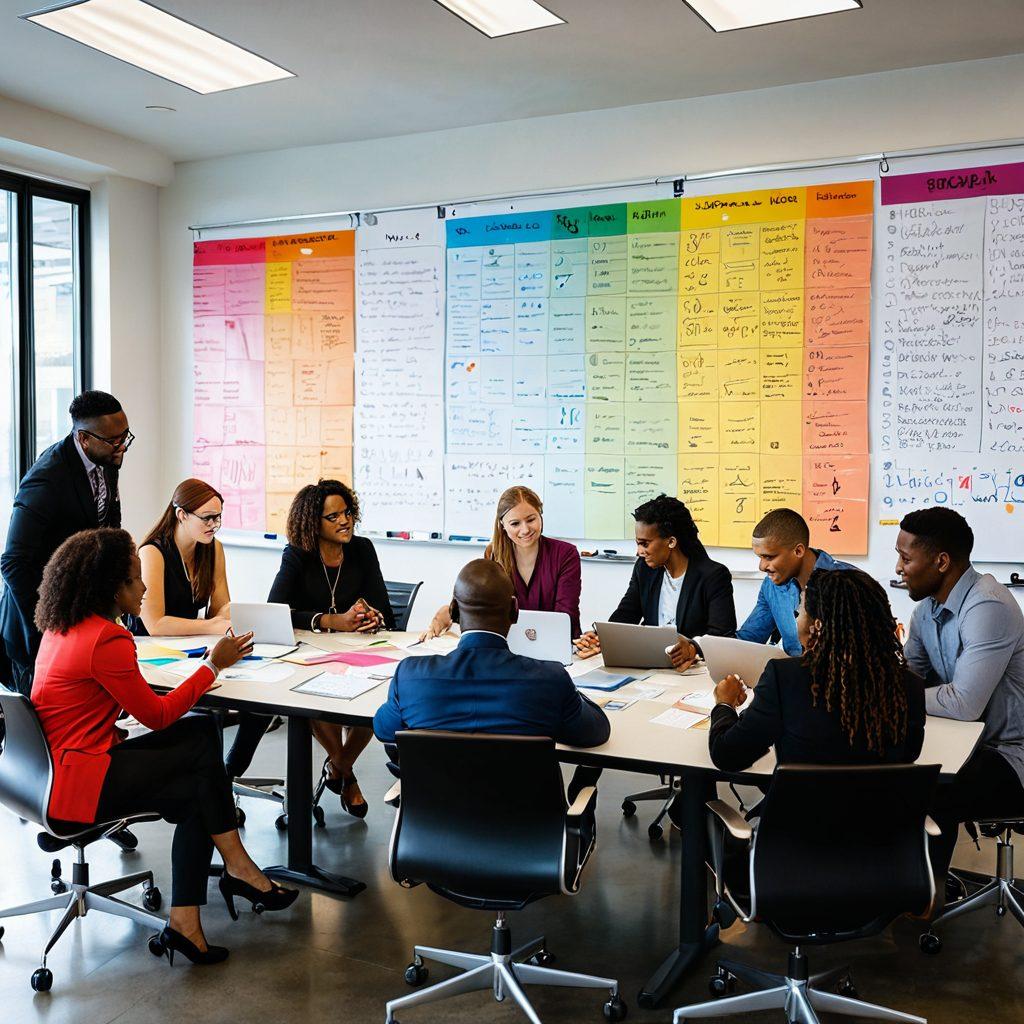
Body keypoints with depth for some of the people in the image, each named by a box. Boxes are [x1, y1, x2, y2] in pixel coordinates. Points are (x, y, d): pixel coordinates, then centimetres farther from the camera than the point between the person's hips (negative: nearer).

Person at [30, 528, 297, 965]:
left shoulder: (60, 627, 10)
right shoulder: (107, 640, -20)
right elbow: (159, 716, -11)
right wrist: (214, 666, -3)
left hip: (57, 768, 9)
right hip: (82, 783, -9)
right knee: (202, 747, -2)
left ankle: (184, 921, -2)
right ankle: (237, 867, 10)